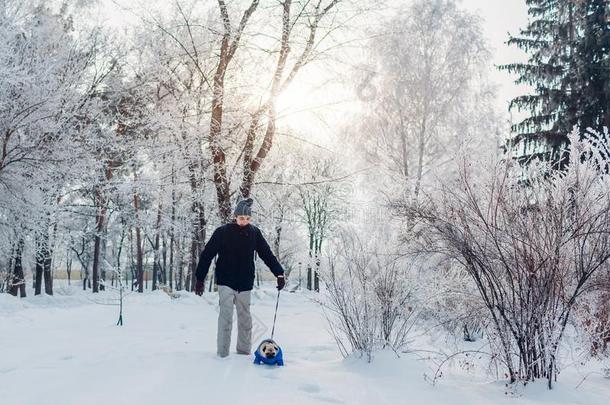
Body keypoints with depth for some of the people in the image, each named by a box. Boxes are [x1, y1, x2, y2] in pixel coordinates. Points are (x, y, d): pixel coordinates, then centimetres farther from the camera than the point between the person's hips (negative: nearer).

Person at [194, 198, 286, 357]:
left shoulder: (254, 233, 0)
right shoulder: (222, 232, -9)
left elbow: (267, 254, 6)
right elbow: (207, 255, -5)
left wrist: (279, 273, -3)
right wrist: (200, 279, -7)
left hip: (245, 283, 3)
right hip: (226, 281, -3)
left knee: (245, 317, 9)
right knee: (226, 315, -11)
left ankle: (244, 350, 22)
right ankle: (222, 352, -6)